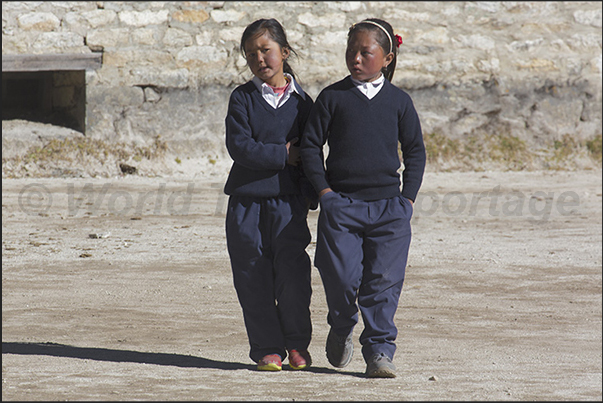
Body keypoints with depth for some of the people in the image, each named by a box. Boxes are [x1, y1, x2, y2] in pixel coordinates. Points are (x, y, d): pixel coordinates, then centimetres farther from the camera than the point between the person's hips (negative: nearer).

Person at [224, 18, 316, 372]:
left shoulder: (301, 101, 7)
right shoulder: (242, 99, 3)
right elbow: (239, 146, -10)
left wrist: (309, 196, 2)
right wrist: (284, 154, -13)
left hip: (288, 200, 0)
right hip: (247, 200, 0)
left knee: (293, 271, -8)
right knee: (254, 278, 1)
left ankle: (297, 343, 8)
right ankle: (268, 348, 11)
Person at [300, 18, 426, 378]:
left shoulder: (399, 101, 7)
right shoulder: (333, 97, 4)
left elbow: (415, 151, 14)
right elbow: (311, 145, 6)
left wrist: (407, 198, 4)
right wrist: (324, 190, -4)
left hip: (389, 206, 1)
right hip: (341, 204, -1)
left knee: (385, 281, -4)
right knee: (341, 277, -7)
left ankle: (379, 349, 3)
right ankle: (341, 328, 22)